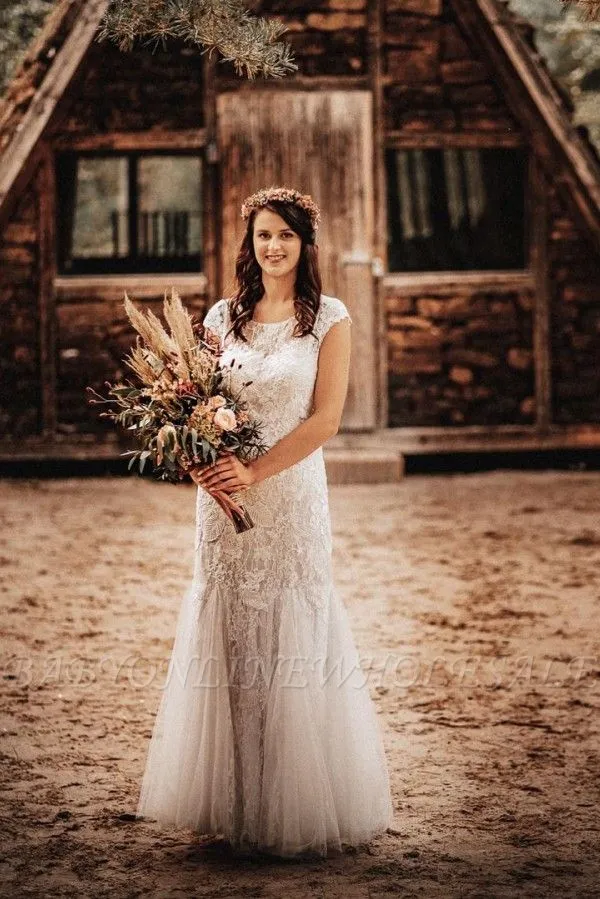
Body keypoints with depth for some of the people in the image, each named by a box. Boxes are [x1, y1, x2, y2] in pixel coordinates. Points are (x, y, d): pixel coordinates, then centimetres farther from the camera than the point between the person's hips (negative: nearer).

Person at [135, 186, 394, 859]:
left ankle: (298, 808, 8)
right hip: (224, 495, 3)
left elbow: (325, 418, -6)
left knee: (292, 639, -2)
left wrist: (255, 472, -16)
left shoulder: (329, 319, 0)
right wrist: (199, 457, -10)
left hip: (291, 492, -3)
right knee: (227, 638, 3)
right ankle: (233, 803, 12)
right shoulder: (223, 317, 10)